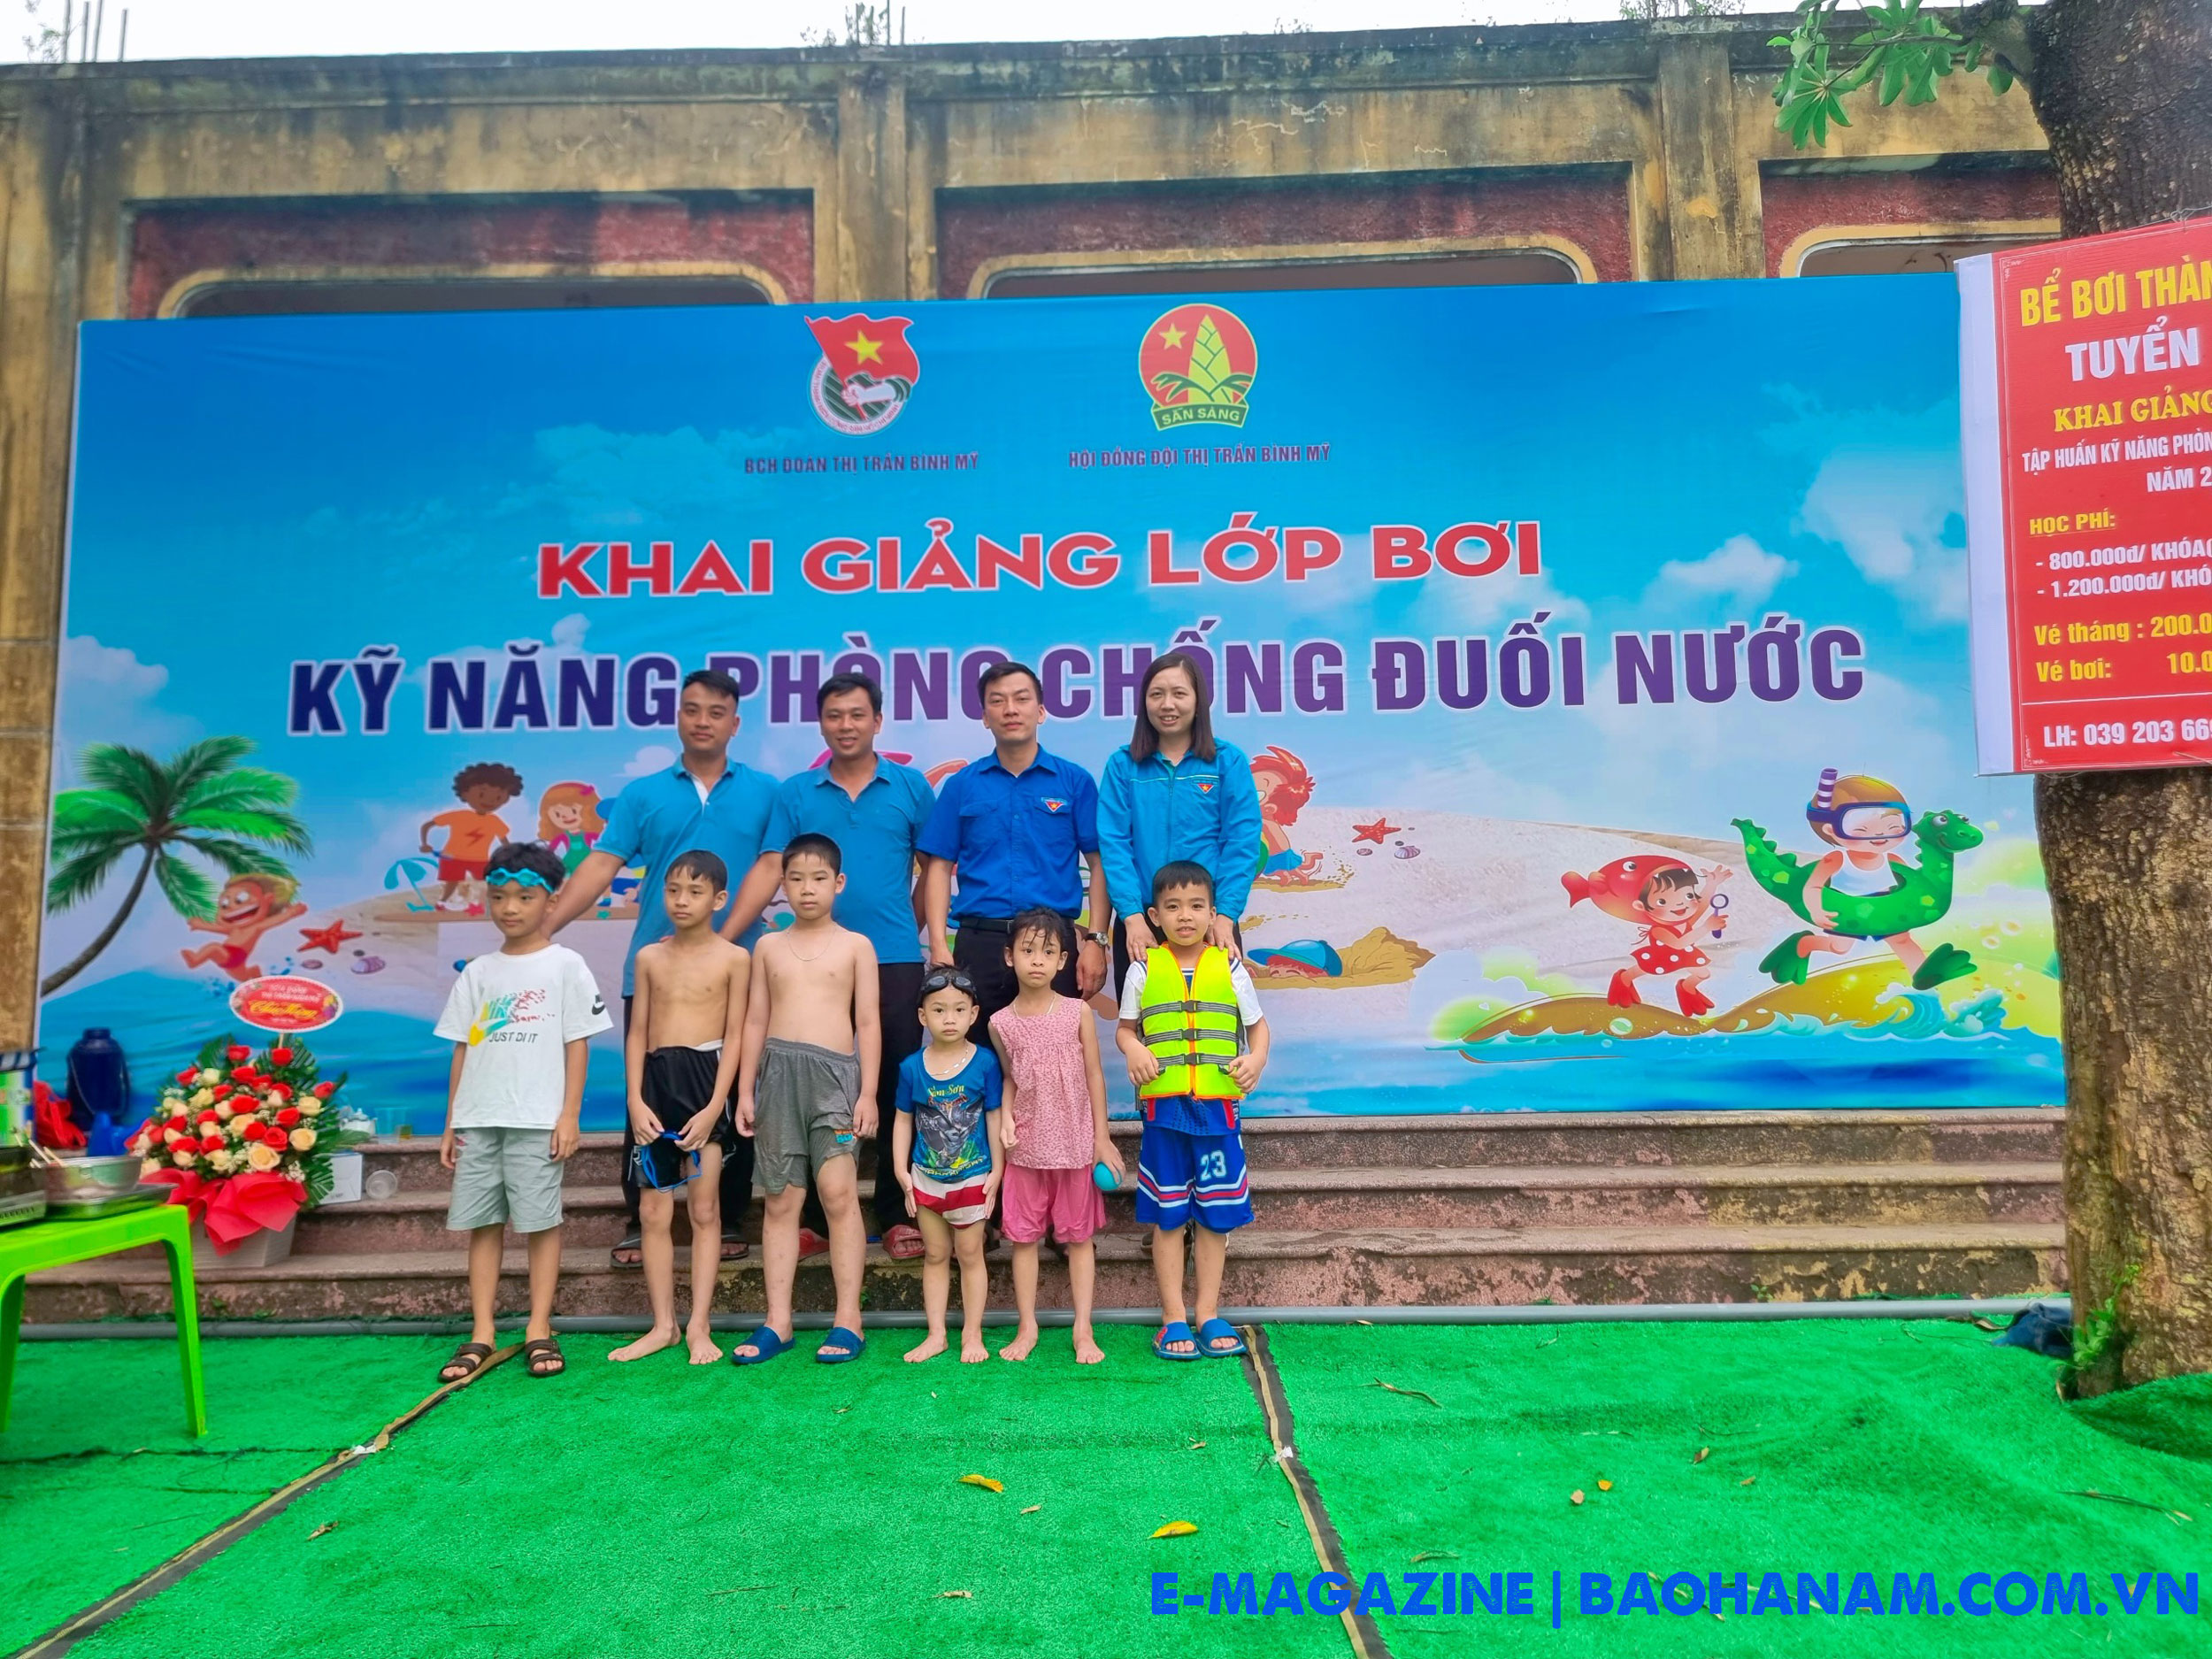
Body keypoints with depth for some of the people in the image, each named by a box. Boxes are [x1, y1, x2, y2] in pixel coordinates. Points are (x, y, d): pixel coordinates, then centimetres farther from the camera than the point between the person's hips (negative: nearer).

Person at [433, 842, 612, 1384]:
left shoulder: (565, 965, 0)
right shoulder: (477, 973, 12)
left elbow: (577, 1044, -2)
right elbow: (463, 1049, 13)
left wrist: (569, 1115, -8)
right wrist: (450, 1123, 9)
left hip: (537, 1118, -4)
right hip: (477, 1118, 4)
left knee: (541, 1220, -1)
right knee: (480, 1222, 6)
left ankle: (539, 1331, 7)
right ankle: (481, 1334, 13)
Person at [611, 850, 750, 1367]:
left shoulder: (733, 958, -1)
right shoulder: (650, 957, 9)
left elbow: (735, 1035, -4)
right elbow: (637, 1032, 8)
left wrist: (714, 1107, -11)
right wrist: (635, 1099, -3)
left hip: (704, 1078, -3)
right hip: (656, 1080, 4)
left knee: (704, 1210, 2)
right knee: (654, 1213, 6)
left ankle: (699, 1326, 9)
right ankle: (662, 1325, 16)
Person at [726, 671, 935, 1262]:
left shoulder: (911, 787, 5)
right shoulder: (795, 793, 7)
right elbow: (769, 869, 1)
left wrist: (907, 934, 8)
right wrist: (721, 938, -8)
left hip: (895, 961, -1)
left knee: (896, 1091, 5)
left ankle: (897, 1217, 15)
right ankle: (815, 1219, 17)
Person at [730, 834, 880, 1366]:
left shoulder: (855, 946, 6)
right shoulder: (769, 947, 13)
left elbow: (868, 1022, 4)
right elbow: (755, 1020, 13)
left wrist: (868, 1092, -3)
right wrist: (746, 1091, 8)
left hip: (834, 1072, -2)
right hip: (779, 1071, 3)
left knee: (838, 1191, -10)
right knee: (780, 1200, 5)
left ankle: (848, 1318, -2)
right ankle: (777, 1321, 12)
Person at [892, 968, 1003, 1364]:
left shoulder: (985, 1062, -10)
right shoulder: (912, 1067, -5)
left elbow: (994, 1118, -5)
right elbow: (904, 1121, 2)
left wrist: (996, 1171, -5)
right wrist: (901, 1170, -3)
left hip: (972, 1177, -2)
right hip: (926, 1178, 2)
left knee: (970, 1254, 8)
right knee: (935, 1255, 13)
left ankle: (972, 1334, 20)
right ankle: (936, 1335, 23)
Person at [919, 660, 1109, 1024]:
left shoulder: (1075, 781, 6)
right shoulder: (961, 785, 8)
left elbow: (1098, 864, 3)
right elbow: (940, 868, 6)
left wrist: (1095, 941, -5)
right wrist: (939, 946, -4)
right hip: (980, 941, 1)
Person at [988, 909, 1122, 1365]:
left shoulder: (1078, 1013, -5)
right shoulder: (1001, 1023, -2)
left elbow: (1094, 1075, 0)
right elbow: (1009, 1078, 11)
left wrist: (1102, 1138, -1)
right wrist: (1005, 1118, -7)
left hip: (1075, 1144, -1)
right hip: (1025, 1147, 1)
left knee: (1078, 1235, 6)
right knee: (1023, 1236, 7)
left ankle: (1083, 1328, 15)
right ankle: (1027, 1327, 20)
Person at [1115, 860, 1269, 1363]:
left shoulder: (1229, 969, 4)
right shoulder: (1144, 970, 3)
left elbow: (1257, 1025, 12)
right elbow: (1125, 1029, 10)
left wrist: (1256, 1058, -8)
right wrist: (1134, 1051, -12)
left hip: (1218, 1105, 1)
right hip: (1163, 1107, -1)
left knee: (1216, 1214, 8)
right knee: (1167, 1216, 6)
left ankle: (1209, 1314, 21)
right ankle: (1173, 1319, 16)